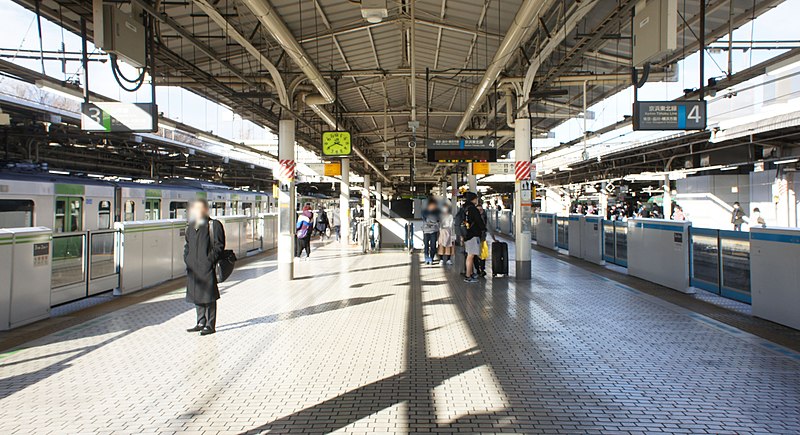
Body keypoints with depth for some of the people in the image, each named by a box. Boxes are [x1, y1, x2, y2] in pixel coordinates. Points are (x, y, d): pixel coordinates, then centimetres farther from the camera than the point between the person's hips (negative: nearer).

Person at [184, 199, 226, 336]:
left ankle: (210, 325, 6)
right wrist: (186, 258, 10)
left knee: (209, 295, -2)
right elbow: (187, 245, 24)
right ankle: (201, 323, 25)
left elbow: (219, 246, -8)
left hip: (207, 267, -7)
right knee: (196, 295, 13)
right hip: (193, 267, 7)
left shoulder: (214, 225, -5)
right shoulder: (190, 226, 15)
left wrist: (210, 260, -15)